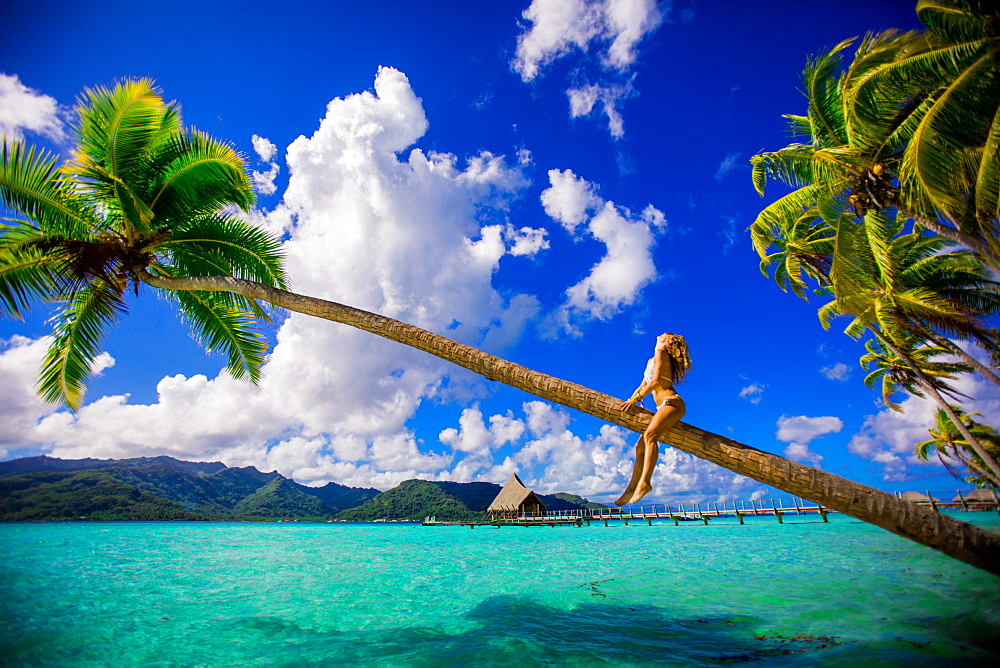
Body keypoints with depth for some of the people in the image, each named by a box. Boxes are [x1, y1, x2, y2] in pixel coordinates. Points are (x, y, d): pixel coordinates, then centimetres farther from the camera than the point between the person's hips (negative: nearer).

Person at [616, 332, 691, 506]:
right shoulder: (651, 361, 26)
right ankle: (632, 488, 4)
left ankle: (645, 482, -41)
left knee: (650, 435, -32)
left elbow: (655, 381, -11)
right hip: (664, 407, 10)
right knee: (640, 446, 2)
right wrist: (629, 401, 13)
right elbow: (643, 385, 26)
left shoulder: (661, 354, 0)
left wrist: (636, 399, -11)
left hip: (672, 402, -10)